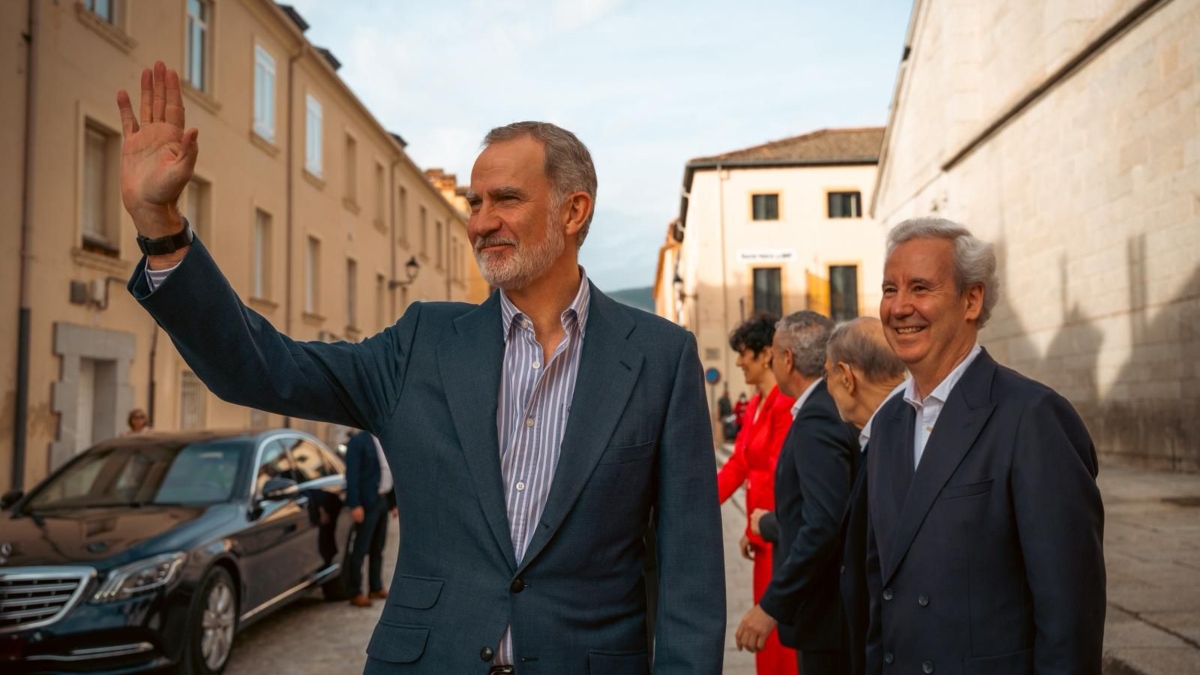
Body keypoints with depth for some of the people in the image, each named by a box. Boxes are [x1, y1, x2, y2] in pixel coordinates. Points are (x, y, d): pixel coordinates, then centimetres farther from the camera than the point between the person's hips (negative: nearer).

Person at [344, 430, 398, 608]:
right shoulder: (358, 441, -11)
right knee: (361, 548, -2)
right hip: (367, 502, -7)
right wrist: (355, 505, -19)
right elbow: (352, 475, -15)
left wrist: (394, 501, 12)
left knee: (378, 548, 13)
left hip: (383, 500, 7)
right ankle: (355, 593, 5)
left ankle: (376, 588, 22)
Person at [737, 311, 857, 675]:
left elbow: (824, 525, -29)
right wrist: (773, 524, 27)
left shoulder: (816, 420, -21)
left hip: (825, 613, -9)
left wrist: (771, 606, -25)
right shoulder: (831, 409, 7)